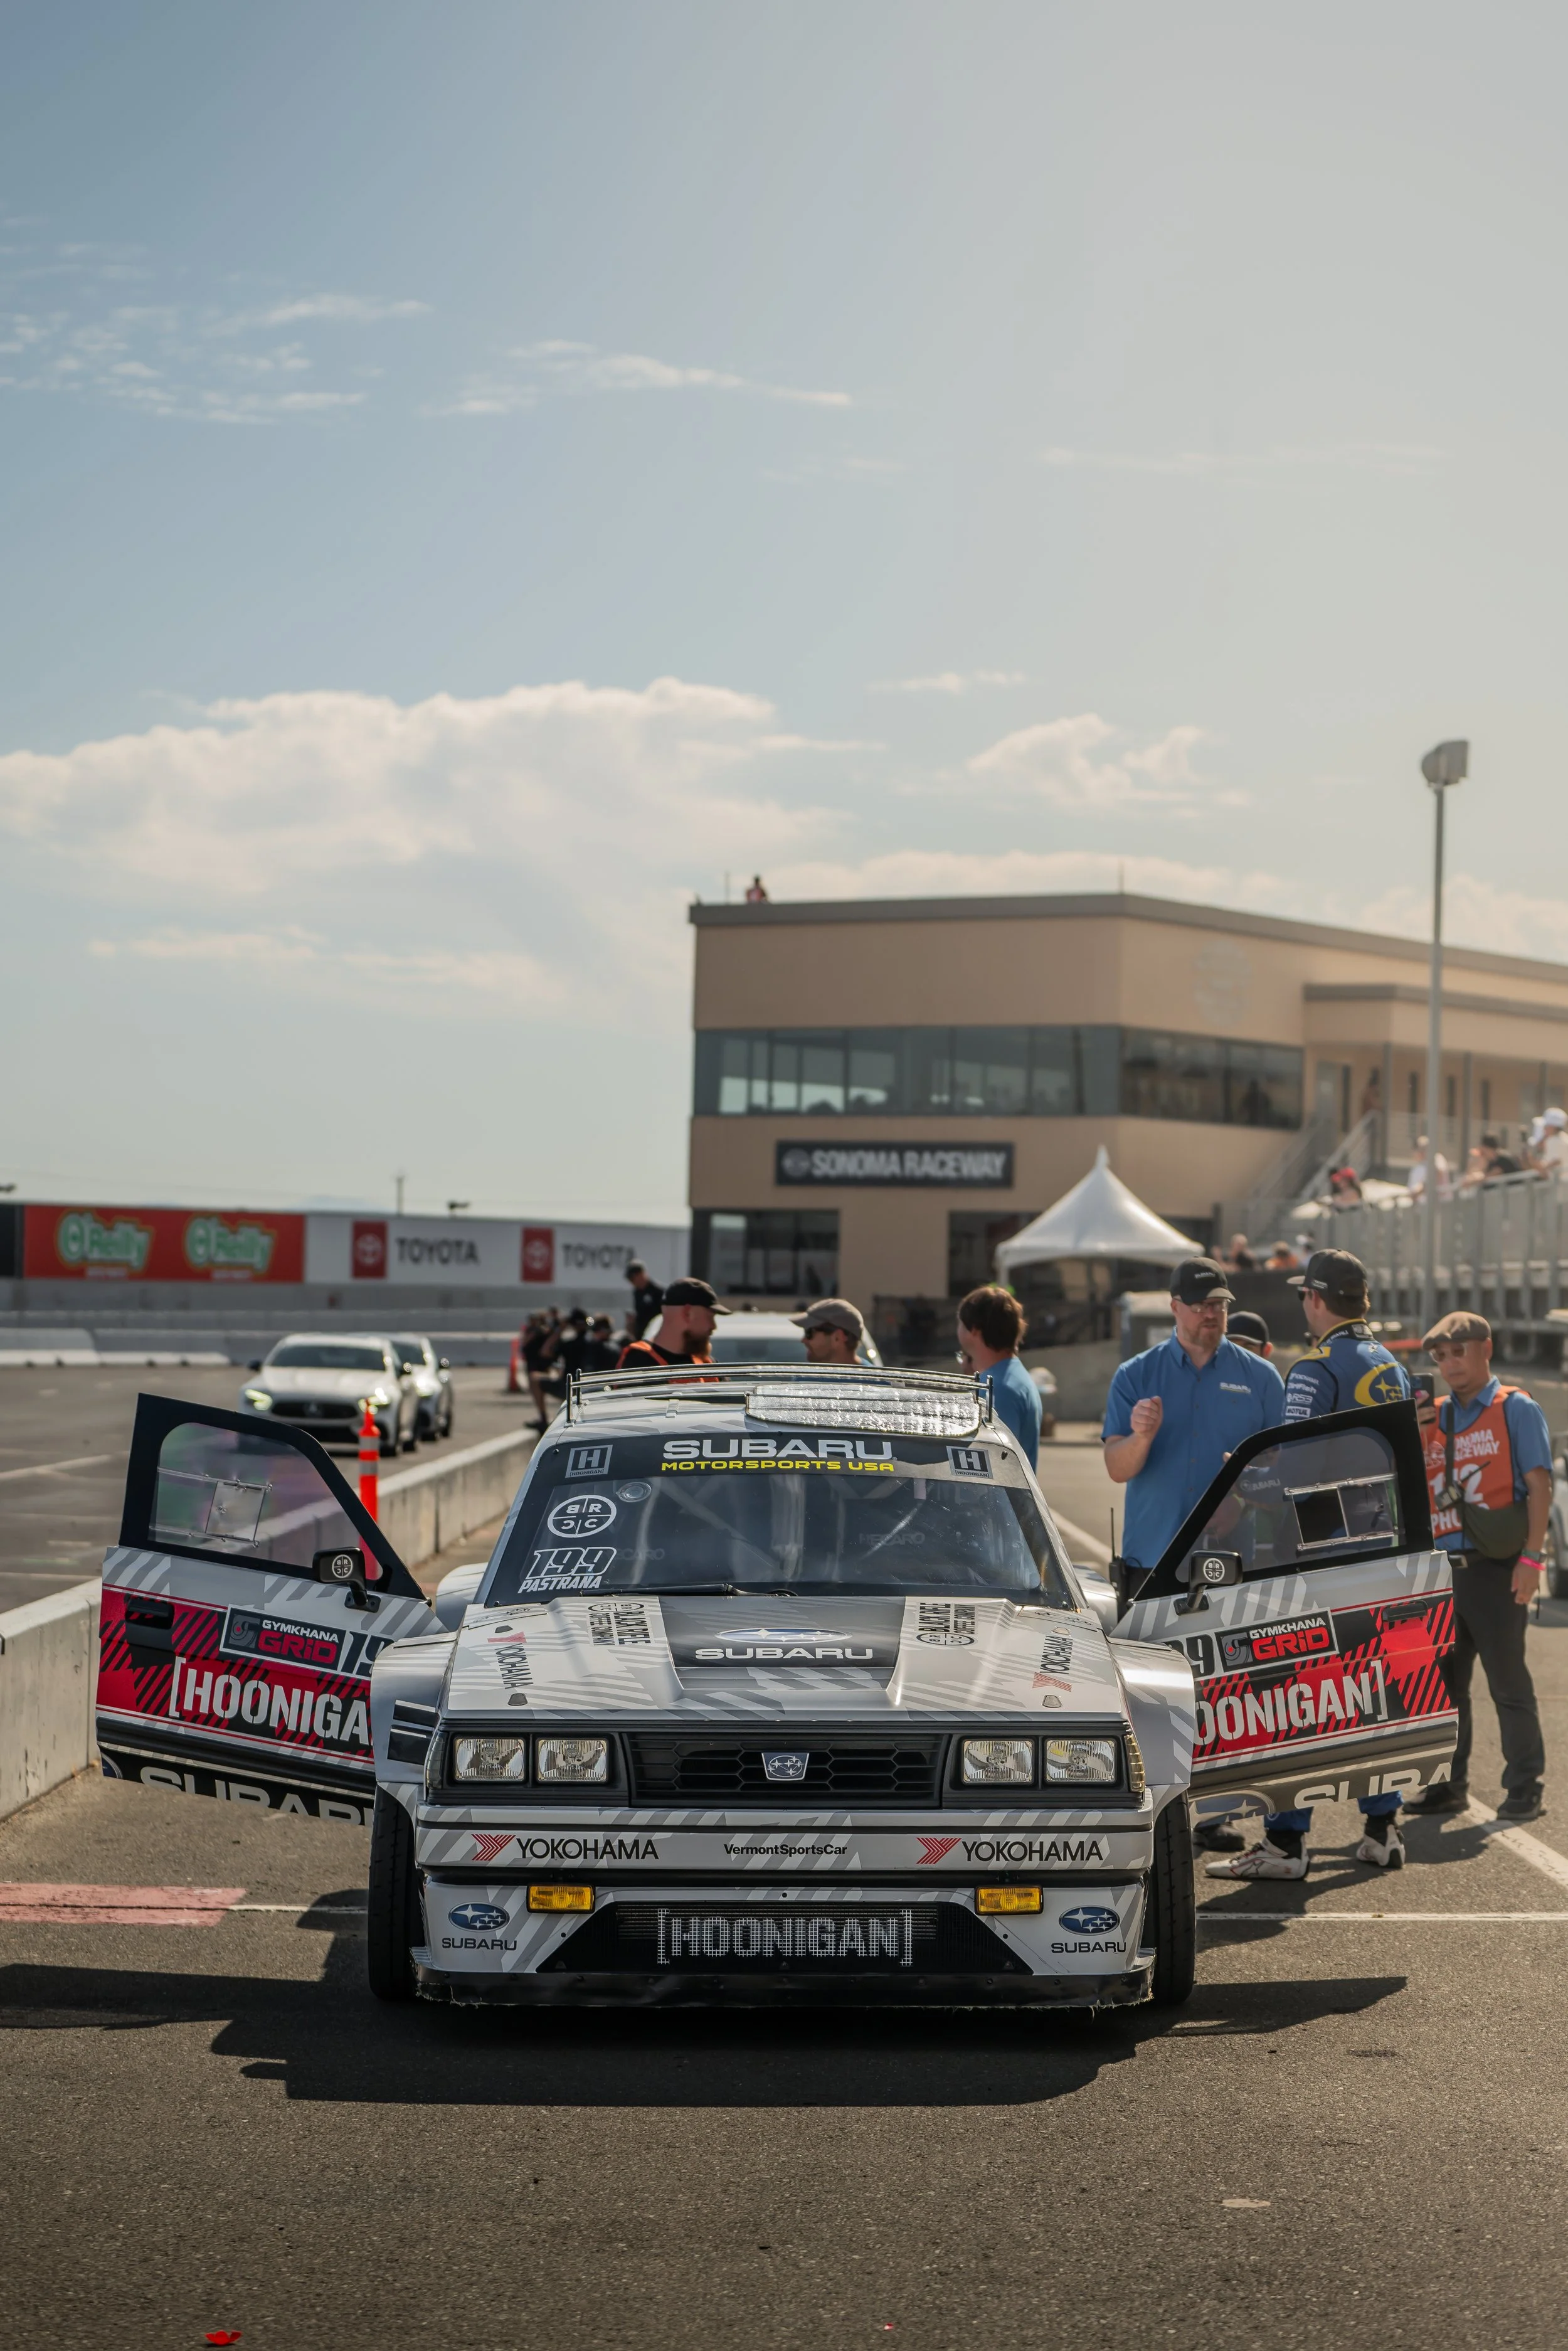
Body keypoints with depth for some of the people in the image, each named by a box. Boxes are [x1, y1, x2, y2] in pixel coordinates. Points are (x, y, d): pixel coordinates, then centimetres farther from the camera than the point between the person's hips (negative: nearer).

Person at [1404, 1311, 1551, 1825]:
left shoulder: (1516, 1410, -1)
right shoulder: (1434, 1417, 15)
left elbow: (1539, 1485, -7)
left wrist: (1531, 1557, -16)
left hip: (1494, 1569, -6)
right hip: (1442, 1568, 6)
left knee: (1508, 1684, -2)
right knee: (1443, 1684, 9)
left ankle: (1524, 1790, 4)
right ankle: (1448, 1784, 17)